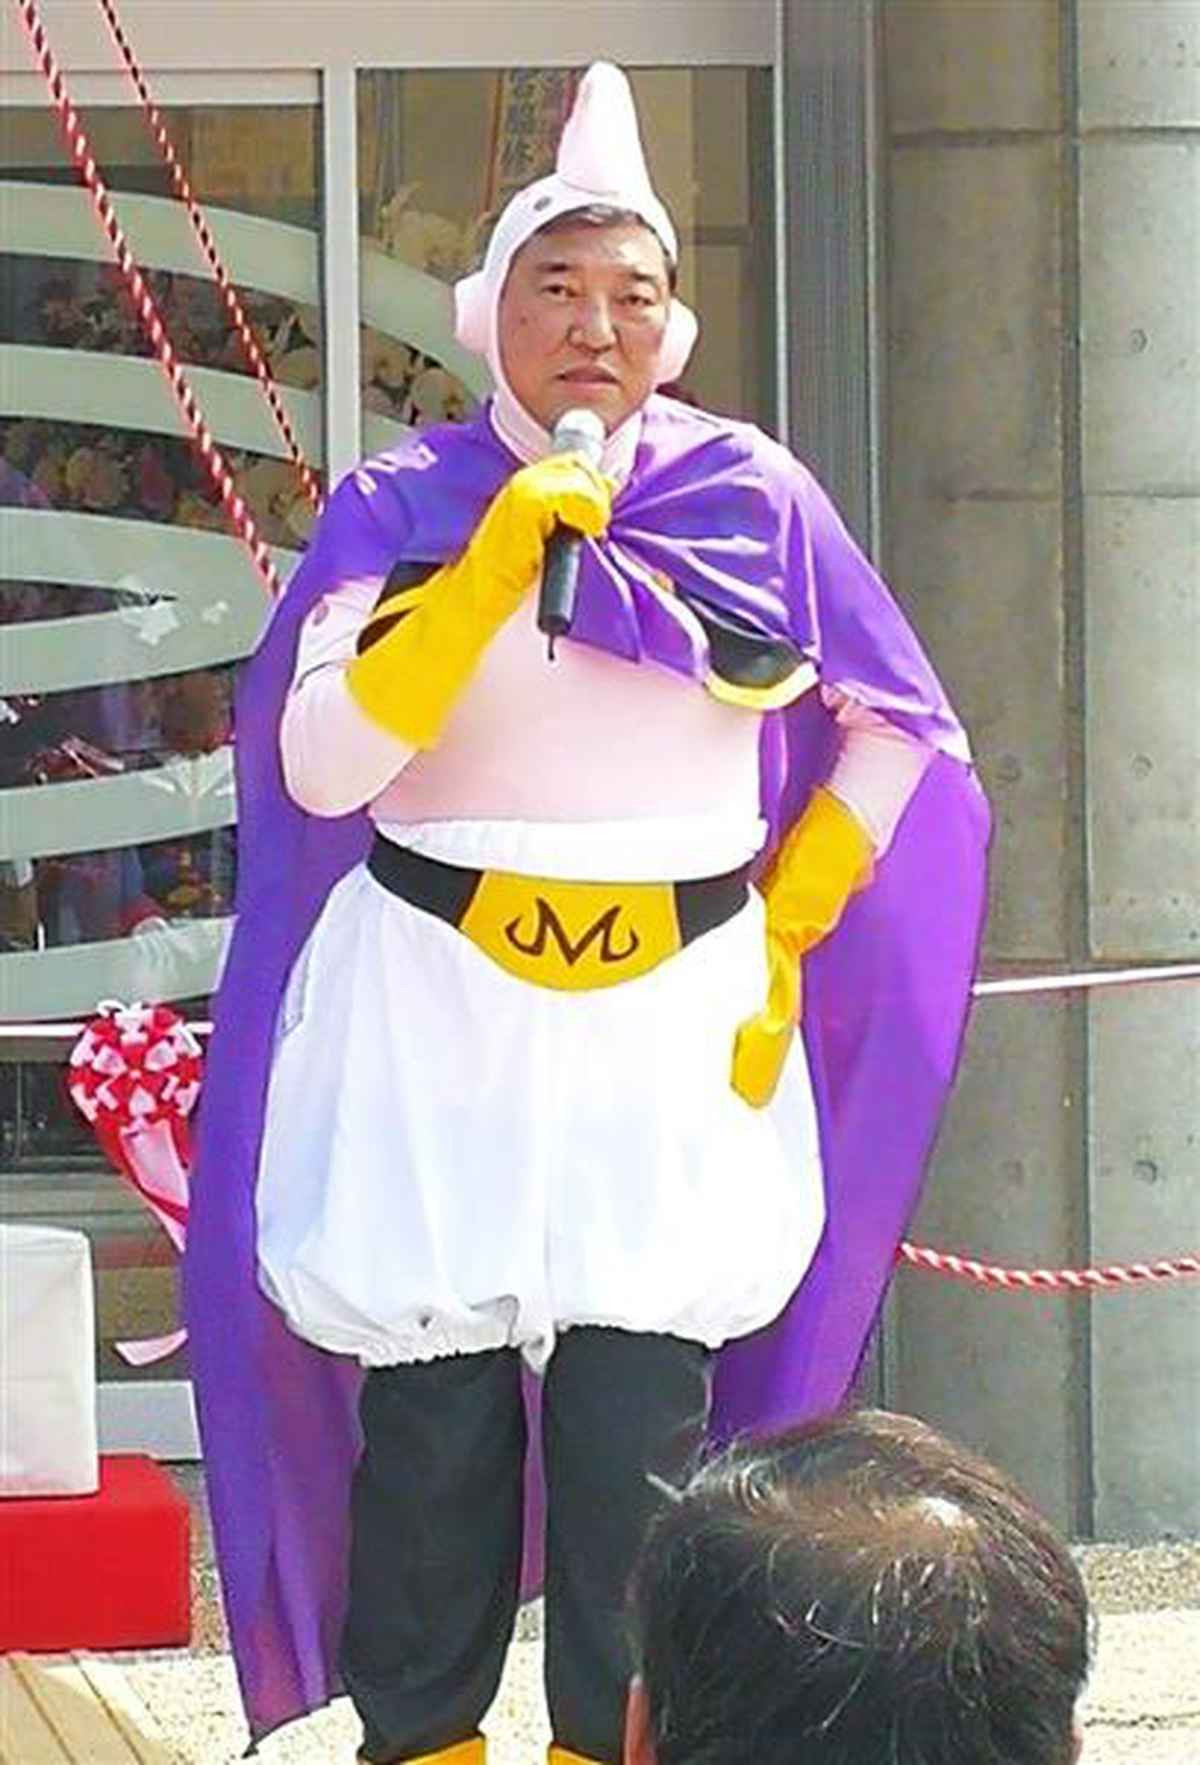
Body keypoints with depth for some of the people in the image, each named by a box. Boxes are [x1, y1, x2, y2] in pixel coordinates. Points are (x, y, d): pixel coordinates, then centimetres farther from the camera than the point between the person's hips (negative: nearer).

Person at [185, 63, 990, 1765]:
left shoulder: (753, 499, 4)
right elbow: (320, 764, -12)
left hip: (677, 1024, 1)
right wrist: (497, 560, -18)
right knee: (433, 1422, -1)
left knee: (640, 1425, -3)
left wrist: (781, 937, 7)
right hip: (434, 1008, -1)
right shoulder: (400, 506, 1)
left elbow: (897, 732, 15)